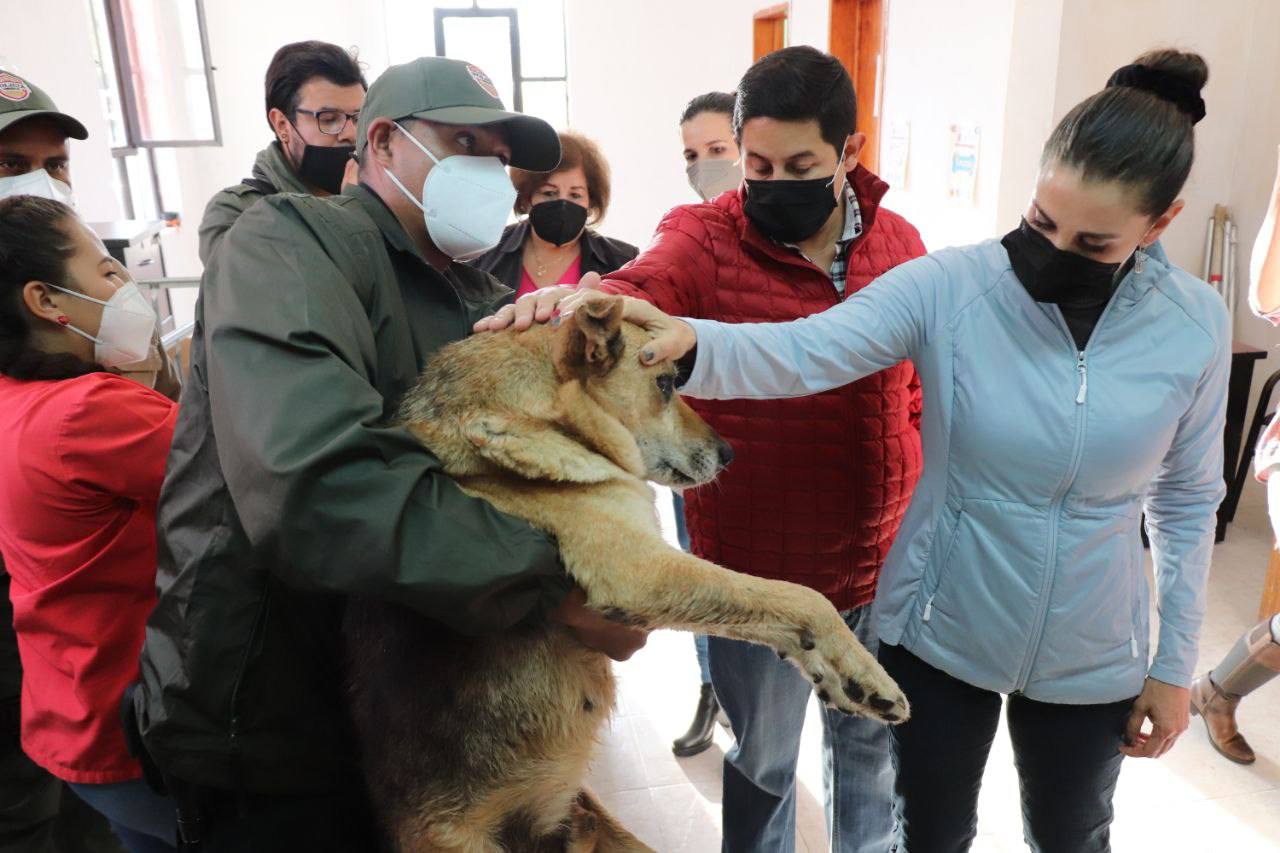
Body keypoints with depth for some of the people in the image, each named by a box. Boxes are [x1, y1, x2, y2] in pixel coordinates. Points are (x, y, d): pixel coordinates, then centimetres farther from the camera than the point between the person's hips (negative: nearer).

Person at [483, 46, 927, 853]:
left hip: (884, 565, 4)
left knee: (874, 741, 25)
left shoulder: (900, 243, 0)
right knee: (764, 759, 19)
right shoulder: (703, 240, -12)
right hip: (760, 573, -3)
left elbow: (920, 387, 9)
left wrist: (921, 506, 5)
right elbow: (634, 291, -33)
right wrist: (569, 297, -55)